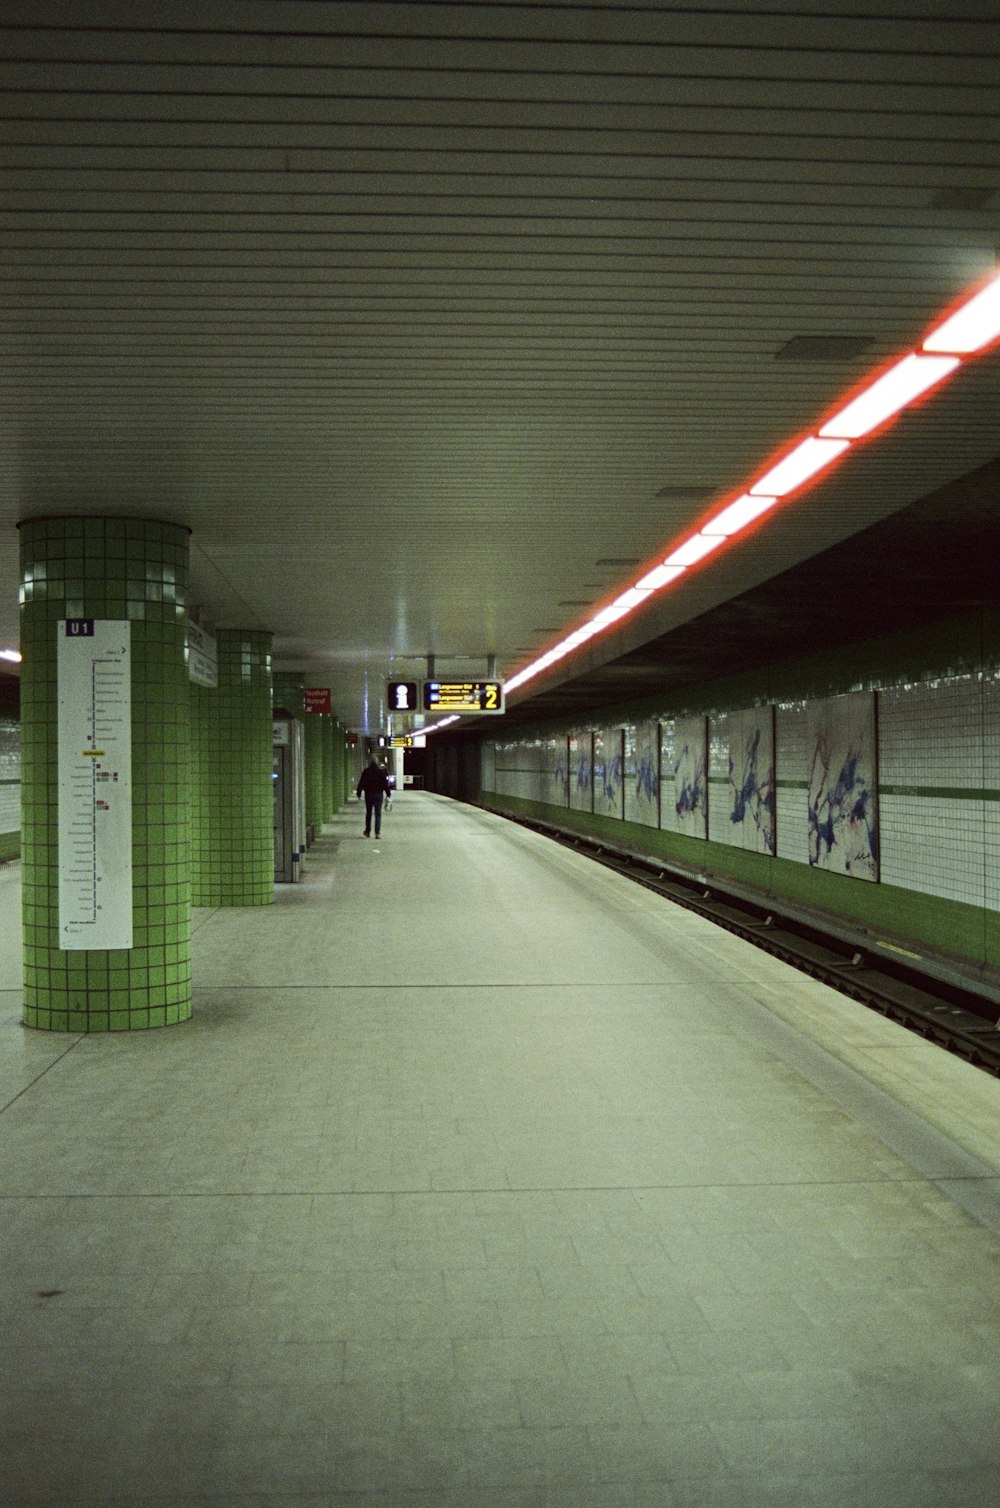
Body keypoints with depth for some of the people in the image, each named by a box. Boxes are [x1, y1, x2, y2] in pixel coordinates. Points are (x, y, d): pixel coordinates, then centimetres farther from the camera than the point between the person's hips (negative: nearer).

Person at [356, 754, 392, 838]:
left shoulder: (365, 772, -1)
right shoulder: (381, 771, -3)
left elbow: (361, 784, 2)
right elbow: (386, 784, -2)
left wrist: (359, 794, 9)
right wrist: (388, 794, 3)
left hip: (368, 795, 1)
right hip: (378, 795, -1)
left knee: (368, 813, 14)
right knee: (378, 814, 0)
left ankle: (368, 831, 19)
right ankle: (378, 833, -8)